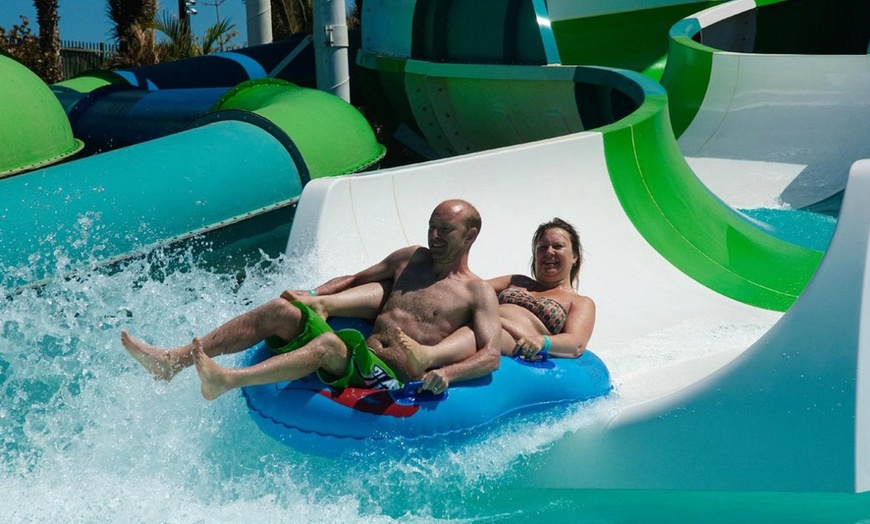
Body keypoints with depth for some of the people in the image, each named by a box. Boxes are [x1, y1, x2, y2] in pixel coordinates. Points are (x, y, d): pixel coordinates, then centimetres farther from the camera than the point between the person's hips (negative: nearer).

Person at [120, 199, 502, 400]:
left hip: (390, 379, -7)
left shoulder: (477, 294, 2)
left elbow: (491, 355, -11)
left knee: (332, 343, -36)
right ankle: (173, 360, -14)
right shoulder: (410, 259, 22)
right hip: (356, 359, 7)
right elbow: (355, 280, 32)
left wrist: (446, 373, -30)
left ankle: (228, 381, -51)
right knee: (281, 310, -10)